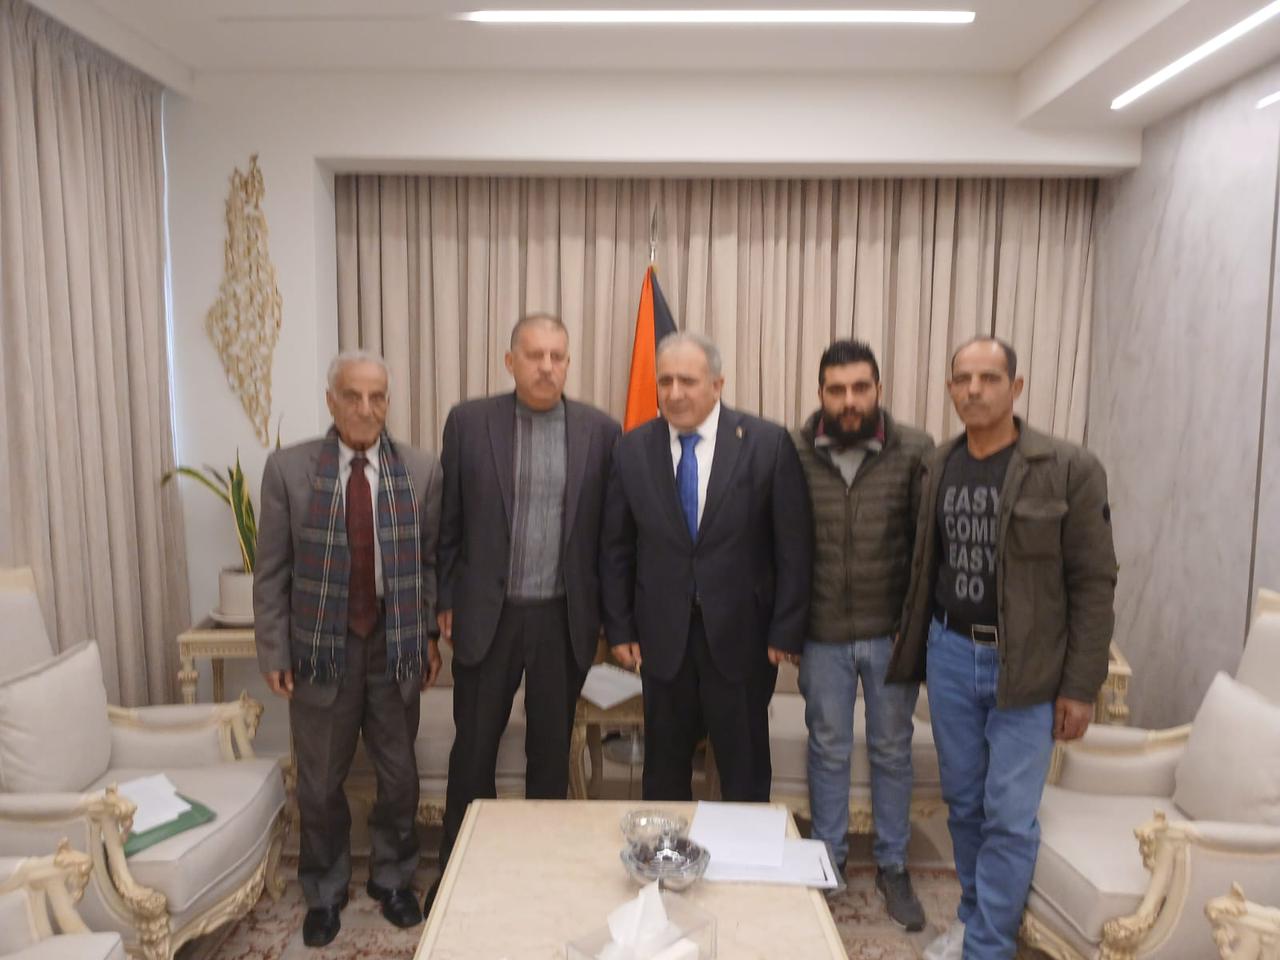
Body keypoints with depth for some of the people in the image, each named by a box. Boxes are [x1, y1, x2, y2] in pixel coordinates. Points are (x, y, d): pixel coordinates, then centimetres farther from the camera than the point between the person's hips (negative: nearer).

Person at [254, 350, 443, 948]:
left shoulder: (422, 470, -4)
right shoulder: (288, 469, -6)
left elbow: (433, 560, 2)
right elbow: (272, 571, -2)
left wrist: (433, 637, 2)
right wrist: (273, 652, -3)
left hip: (397, 647, 1)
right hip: (322, 648, 0)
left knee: (399, 776, 14)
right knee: (319, 783, 14)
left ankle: (392, 879, 38)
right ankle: (324, 892, 37)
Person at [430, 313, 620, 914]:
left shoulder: (600, 431, -2)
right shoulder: (468, 422, -2)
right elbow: (449, 522, 2)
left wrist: (610, 612, 3)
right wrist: (445, 601, 2)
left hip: (564, 620, 1)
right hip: (487, 615, 0)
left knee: (551, 751, 14)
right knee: (473, 748, 12)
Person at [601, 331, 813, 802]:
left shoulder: (768, 443, -7)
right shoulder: (632, 449, 0)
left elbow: (793, 546, -5)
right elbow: (616, 548, 5)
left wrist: (786, 631, -7)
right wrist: (619, 628, 3)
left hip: (741, 634, -2)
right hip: (662, 636, 2)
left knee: (745, 773, 13)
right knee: (664, 770, 15)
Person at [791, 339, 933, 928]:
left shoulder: (915, 451, -8)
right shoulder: (794, 454, -7)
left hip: (892, 633, 0)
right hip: (822, 633, 0)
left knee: (892, 750, 15)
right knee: (828, 750, 15)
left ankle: (892, 865, 35)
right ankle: (828, 858, 35)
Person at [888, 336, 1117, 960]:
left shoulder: (1069, 470, -10)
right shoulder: (937, 467, 3)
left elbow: (1093, 583, -8)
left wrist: (1080, 686, -10)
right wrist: (915, 652, 9)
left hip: (1027, 667, -4)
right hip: (949, 656, 4)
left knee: (1010, 815, 2)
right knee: (964, 803, 16)